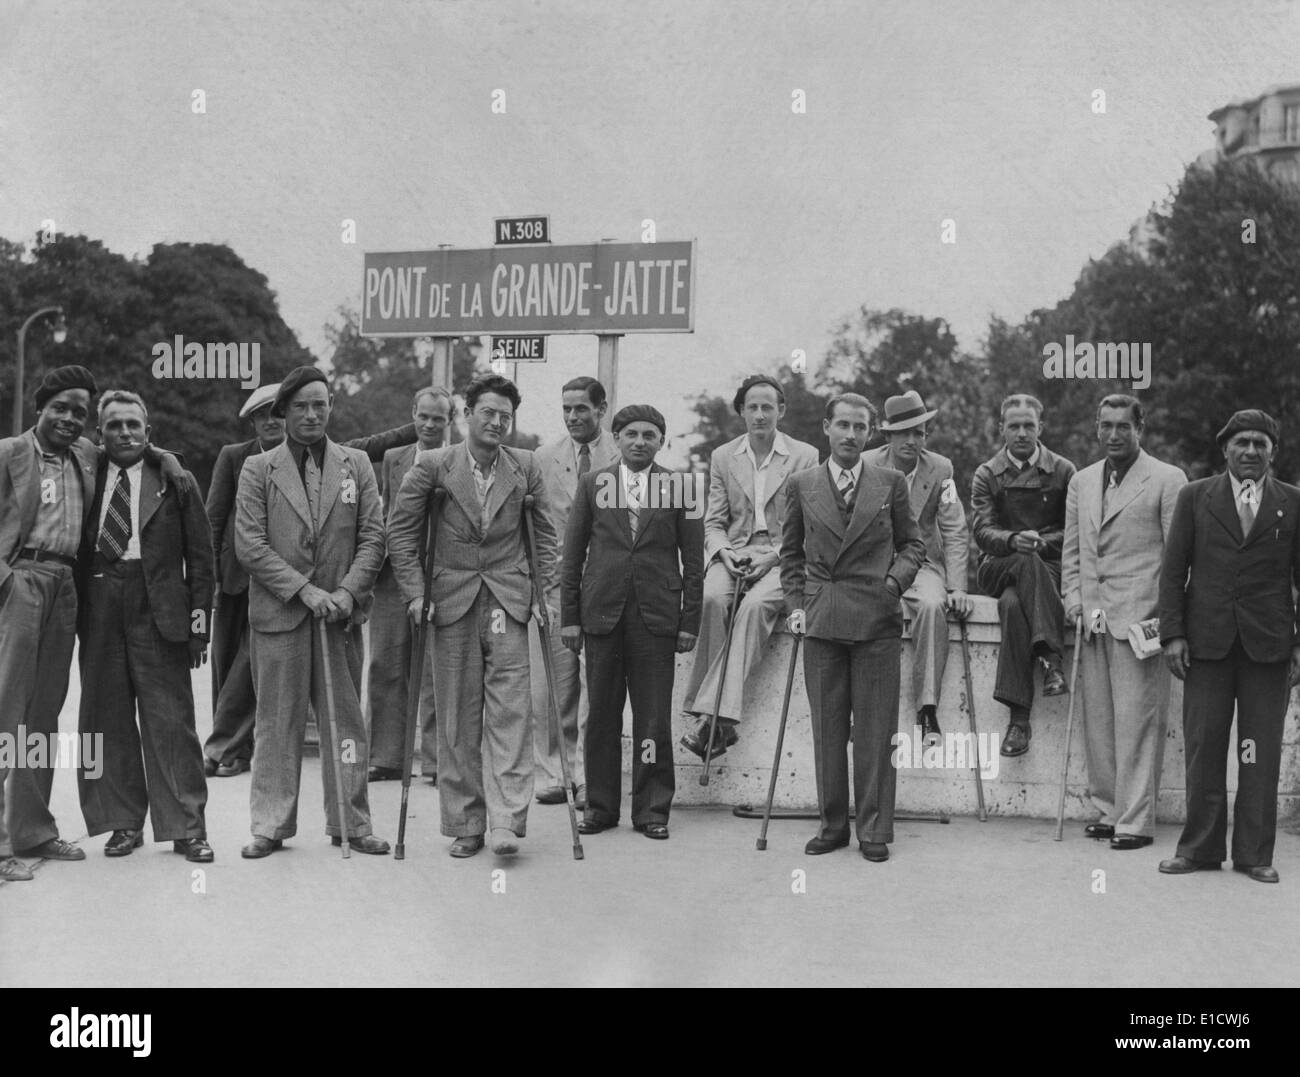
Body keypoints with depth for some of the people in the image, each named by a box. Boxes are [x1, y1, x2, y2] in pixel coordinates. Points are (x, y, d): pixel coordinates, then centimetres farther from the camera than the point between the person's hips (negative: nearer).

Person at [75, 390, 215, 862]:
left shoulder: (173, 480, 5)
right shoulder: (87, 479, 11)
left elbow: (200, 553, 4)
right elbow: (75, 549, 13)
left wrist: (199, 619, -2)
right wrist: (76, 608, 2)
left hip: (158, 611, -2)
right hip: (99, 611, 3)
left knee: (171, 720, -2)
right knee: (107, 720, 6)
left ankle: (186, 827, 4)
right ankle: (124, 823, 17)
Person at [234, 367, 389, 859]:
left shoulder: (356, 464, 9)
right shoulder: (258, 469, 4)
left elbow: (373, 537, 5)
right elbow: (249, 544, -3)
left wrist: (347, 592, -9)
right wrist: (305, 590, -12)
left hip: (341, 613, 2)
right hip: (278, 614, -1)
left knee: (346, 721, 6)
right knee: (277, 724, 3)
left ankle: (351, 823, 15)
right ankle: (271, 826, 12)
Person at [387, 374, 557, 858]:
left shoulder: (525, 467, 5)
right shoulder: (432, 465, 0)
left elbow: (544, 531, 14)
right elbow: (401, 529, 4)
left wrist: (545, 590, 6)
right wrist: (415, 592, -1)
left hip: (507, 600, 0)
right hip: (452, 600, 0)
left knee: (509, 709, -8)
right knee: (457, 717, 4)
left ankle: (506, 821, -9)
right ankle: (466, 824, 13)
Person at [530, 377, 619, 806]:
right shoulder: (544, 458, 10)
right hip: (553, 580, 2)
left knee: (595, 682, -5)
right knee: (549, 687, 2)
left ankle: (588, 777, 3)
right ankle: (554, 774, 10)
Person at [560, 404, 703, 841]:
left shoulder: (679, 488, 5)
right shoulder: (593, 484, 8)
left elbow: (693, 562, 5)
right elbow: (572, 555, 9)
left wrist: (689, 622, 0)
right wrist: (569, 617, 4)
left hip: (656, 616, -1)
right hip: (601, 613, 1)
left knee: (654, 718, 0)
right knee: (601, 715, 6)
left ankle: (651, 809, 11)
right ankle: (600, 806, 16)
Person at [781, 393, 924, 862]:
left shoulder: (891, 484, 7)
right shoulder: (801, 486, 9)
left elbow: (912, 544, 13)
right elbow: (790, 554, 15)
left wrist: (895, 579, -5)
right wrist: (796, 603, 4)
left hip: (877, 618, -1)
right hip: (821, 621, 1)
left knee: (875, 731, 0)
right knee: (827, 730, 5)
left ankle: (874, 829, 8)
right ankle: (832, 825, 15)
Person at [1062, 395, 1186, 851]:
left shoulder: (1167, 480, -1)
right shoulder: (1081, 482, 16)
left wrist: (1165, 616, -9)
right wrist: (1074, 598, 7)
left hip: (1139, 619, -5)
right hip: (1093, 621, 6)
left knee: (1136, 723, -4)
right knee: (1097, 722, 8)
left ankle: (1136, 821, 2)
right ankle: (1107, 809, 19)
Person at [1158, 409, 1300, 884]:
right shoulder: (1194, 497, 8)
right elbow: (1173, 570, 6)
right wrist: (1173, 634, -2)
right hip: (1207, 643, 0)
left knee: (1261, 753, 3)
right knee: (1203, 748, 3)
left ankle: (1254, 854, 13)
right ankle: (1200, 848, 13)